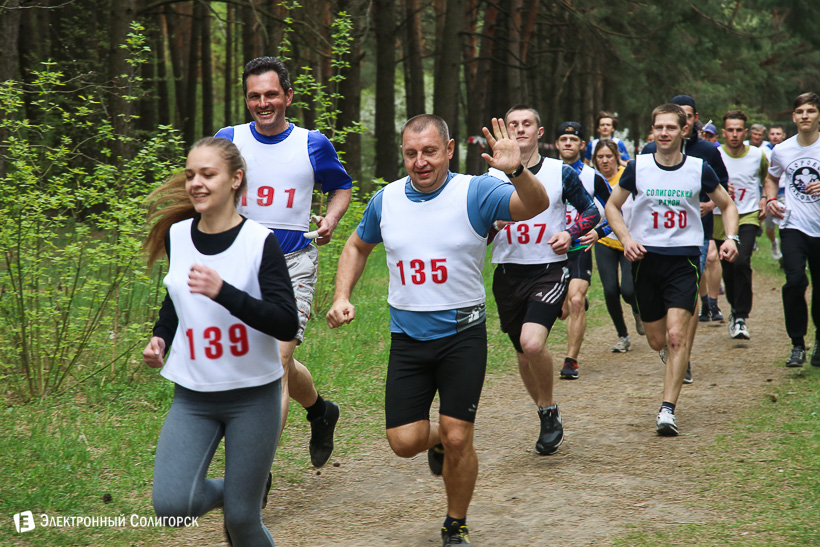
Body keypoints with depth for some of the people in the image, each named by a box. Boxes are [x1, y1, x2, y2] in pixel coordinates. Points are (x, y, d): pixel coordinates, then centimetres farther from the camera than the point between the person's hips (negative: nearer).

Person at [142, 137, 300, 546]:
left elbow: (287, 324, -19)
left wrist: (223, 292, -29)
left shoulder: (260, 242, -12)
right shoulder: (176, 236, 2)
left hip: (253, 395, -3)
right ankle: (225, 492, 18)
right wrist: (160, 338, 5)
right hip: (193, 397, 4)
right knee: (171, 505, -14)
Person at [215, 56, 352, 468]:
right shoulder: (228, 140, 3)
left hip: (293, 265, -3)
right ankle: (320, 411, 37)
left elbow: (342, 186, 18)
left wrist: (330, 220, 2)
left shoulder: (312, 145, 1)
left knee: (276, 364, -15)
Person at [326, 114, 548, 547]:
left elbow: (536, 205, -26)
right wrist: (342, 297, 6)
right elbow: (357, 247, 20)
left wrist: (516, 171, -46)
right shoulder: (386, 200, 2)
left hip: (462, 334, -3)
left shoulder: (474, 193, -10)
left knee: (457, 440, -5)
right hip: (407, 337, 3)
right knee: (405, 441, -3)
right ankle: (437, 442, 34)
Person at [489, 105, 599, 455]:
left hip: (550, 270, -3)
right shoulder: (493, 177, 5)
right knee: (523, 353, 11)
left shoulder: (561, 173, 1)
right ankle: (547, 419, 33)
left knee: (532, 343, -23)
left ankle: (551, 412, 0)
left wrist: (570, 234, -8)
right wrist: (493, 223, -12)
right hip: (508, 274, 3)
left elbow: (591, 210, 11)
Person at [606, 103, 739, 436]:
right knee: (657, 340, 8)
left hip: (684, 259, -2)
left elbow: (727, 204, 13)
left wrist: (731, 237, -4)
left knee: (677, 336, -15)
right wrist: (626, 239, -6)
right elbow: (612, 206, 10)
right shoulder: (637, 167, -1)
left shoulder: (699, 169, -1)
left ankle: (668, 410, -11)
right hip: (646, 258, 2)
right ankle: (678, 358, 45)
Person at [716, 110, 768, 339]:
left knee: (741, 262, -22)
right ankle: (735, 310, 33)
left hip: (748, 217, -1)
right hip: (721, 218, 1)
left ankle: (741, 318, -17)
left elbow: (769, 177, 20)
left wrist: (765, 199, 7)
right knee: (728, 270, 7)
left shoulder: (758, 155, 0)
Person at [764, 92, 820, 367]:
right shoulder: (781, 150, 4)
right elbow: (771, 178, 24)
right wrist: (770, 199, 5)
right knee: (795, 281, -18)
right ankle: (797, 344, -5)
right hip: (793, 226, 1)